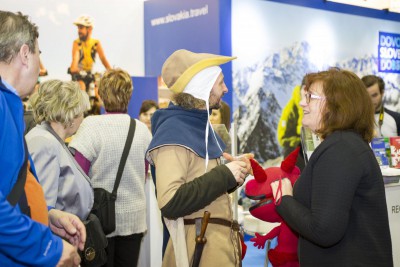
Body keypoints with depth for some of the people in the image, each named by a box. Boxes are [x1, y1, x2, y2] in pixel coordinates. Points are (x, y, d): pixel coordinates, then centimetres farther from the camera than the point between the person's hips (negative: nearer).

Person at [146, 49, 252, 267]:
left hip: (220, 240, 9)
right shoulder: (173, 132, -18)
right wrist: (224, 175, -22)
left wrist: (232, 175, 1)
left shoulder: (200, 125, 12)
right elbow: (169, 203, -29)